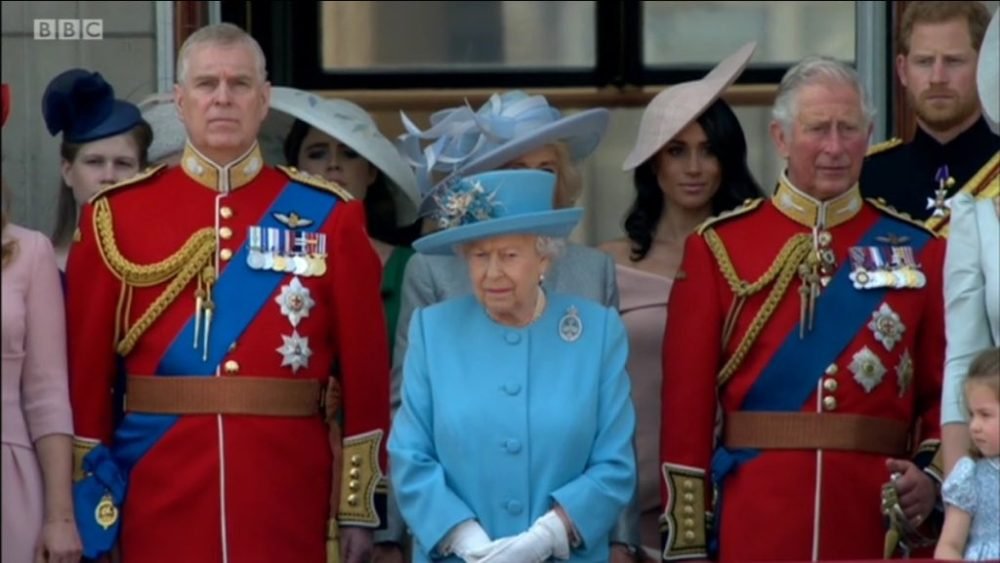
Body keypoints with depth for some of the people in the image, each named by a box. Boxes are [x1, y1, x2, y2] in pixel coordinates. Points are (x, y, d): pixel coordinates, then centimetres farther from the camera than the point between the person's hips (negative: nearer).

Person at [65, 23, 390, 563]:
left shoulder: (327, 215, 4)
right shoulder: (118, 215, 4)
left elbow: (366, 363, 3)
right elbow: (85, 366, 4)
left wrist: (360, 506, -1)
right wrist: (86, 509, 0)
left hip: (289, 499, 0)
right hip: (162, 499, 0)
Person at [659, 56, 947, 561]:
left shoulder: (917, 250, 8)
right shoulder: (719, 248, 4)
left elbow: (946, 393, 10)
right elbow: (687, 403, 1)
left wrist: (932, 476, -9)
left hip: (877, 522, 2)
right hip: (754, 522, -1)